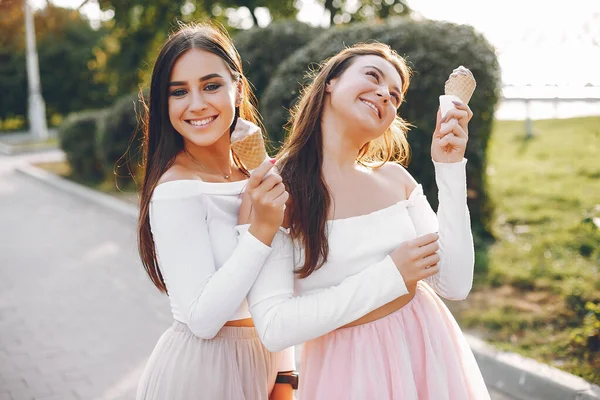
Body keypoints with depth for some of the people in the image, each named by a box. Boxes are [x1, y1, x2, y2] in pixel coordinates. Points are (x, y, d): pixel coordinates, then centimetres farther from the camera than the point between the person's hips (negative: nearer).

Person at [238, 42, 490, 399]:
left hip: (431, 353, 5)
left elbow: (455, 285, -6)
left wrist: (450, 168, -11)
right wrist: (390, 276, -19)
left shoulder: (395, 178, -1)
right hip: (349, 370, -4)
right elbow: (274, 328, -21)